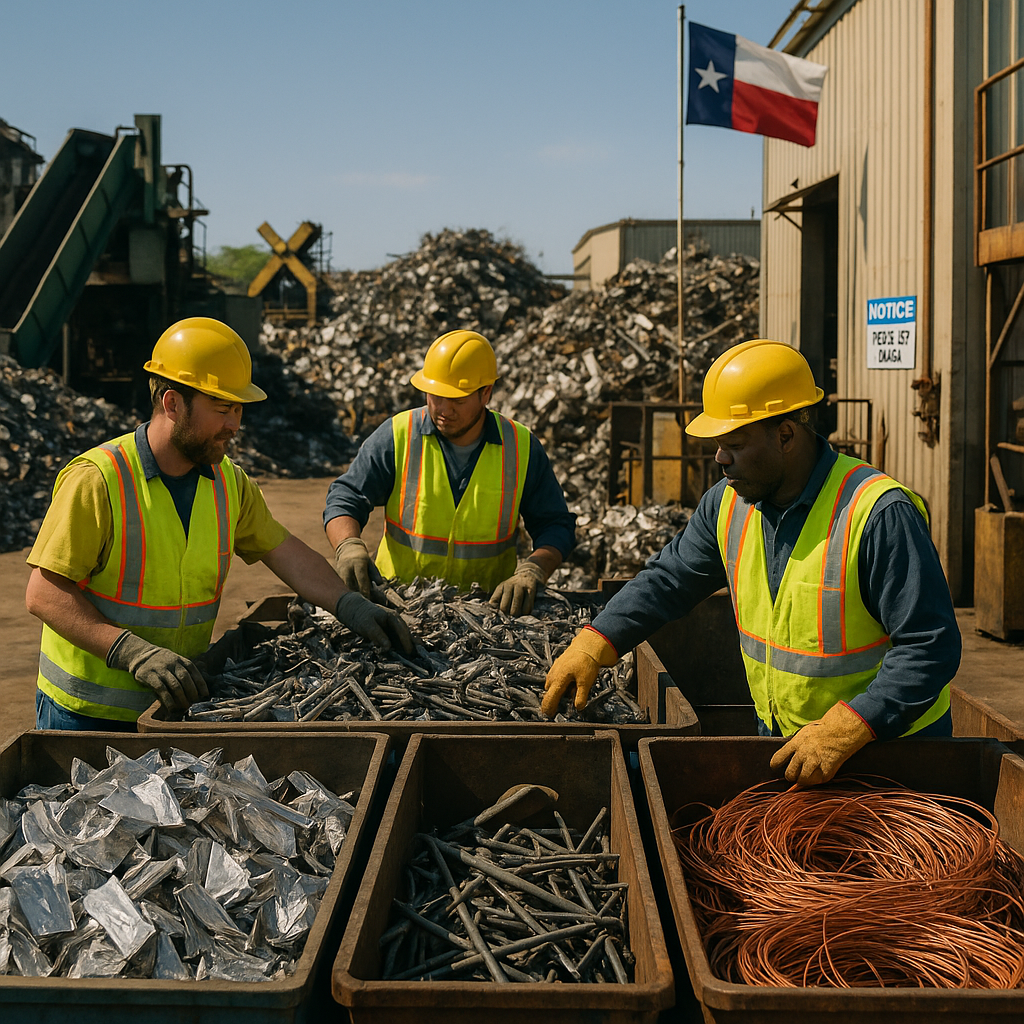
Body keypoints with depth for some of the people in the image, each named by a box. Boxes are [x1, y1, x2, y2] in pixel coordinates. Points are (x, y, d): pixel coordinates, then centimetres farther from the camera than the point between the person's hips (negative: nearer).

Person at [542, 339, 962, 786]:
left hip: (888, 741, -6)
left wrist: (842, 732, -32)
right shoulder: (729, 504, -4)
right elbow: (668, 580, 9)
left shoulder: (879, 515, -26)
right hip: (779, 738, 6)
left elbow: (930, 647, -26)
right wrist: (591, 646, -4)